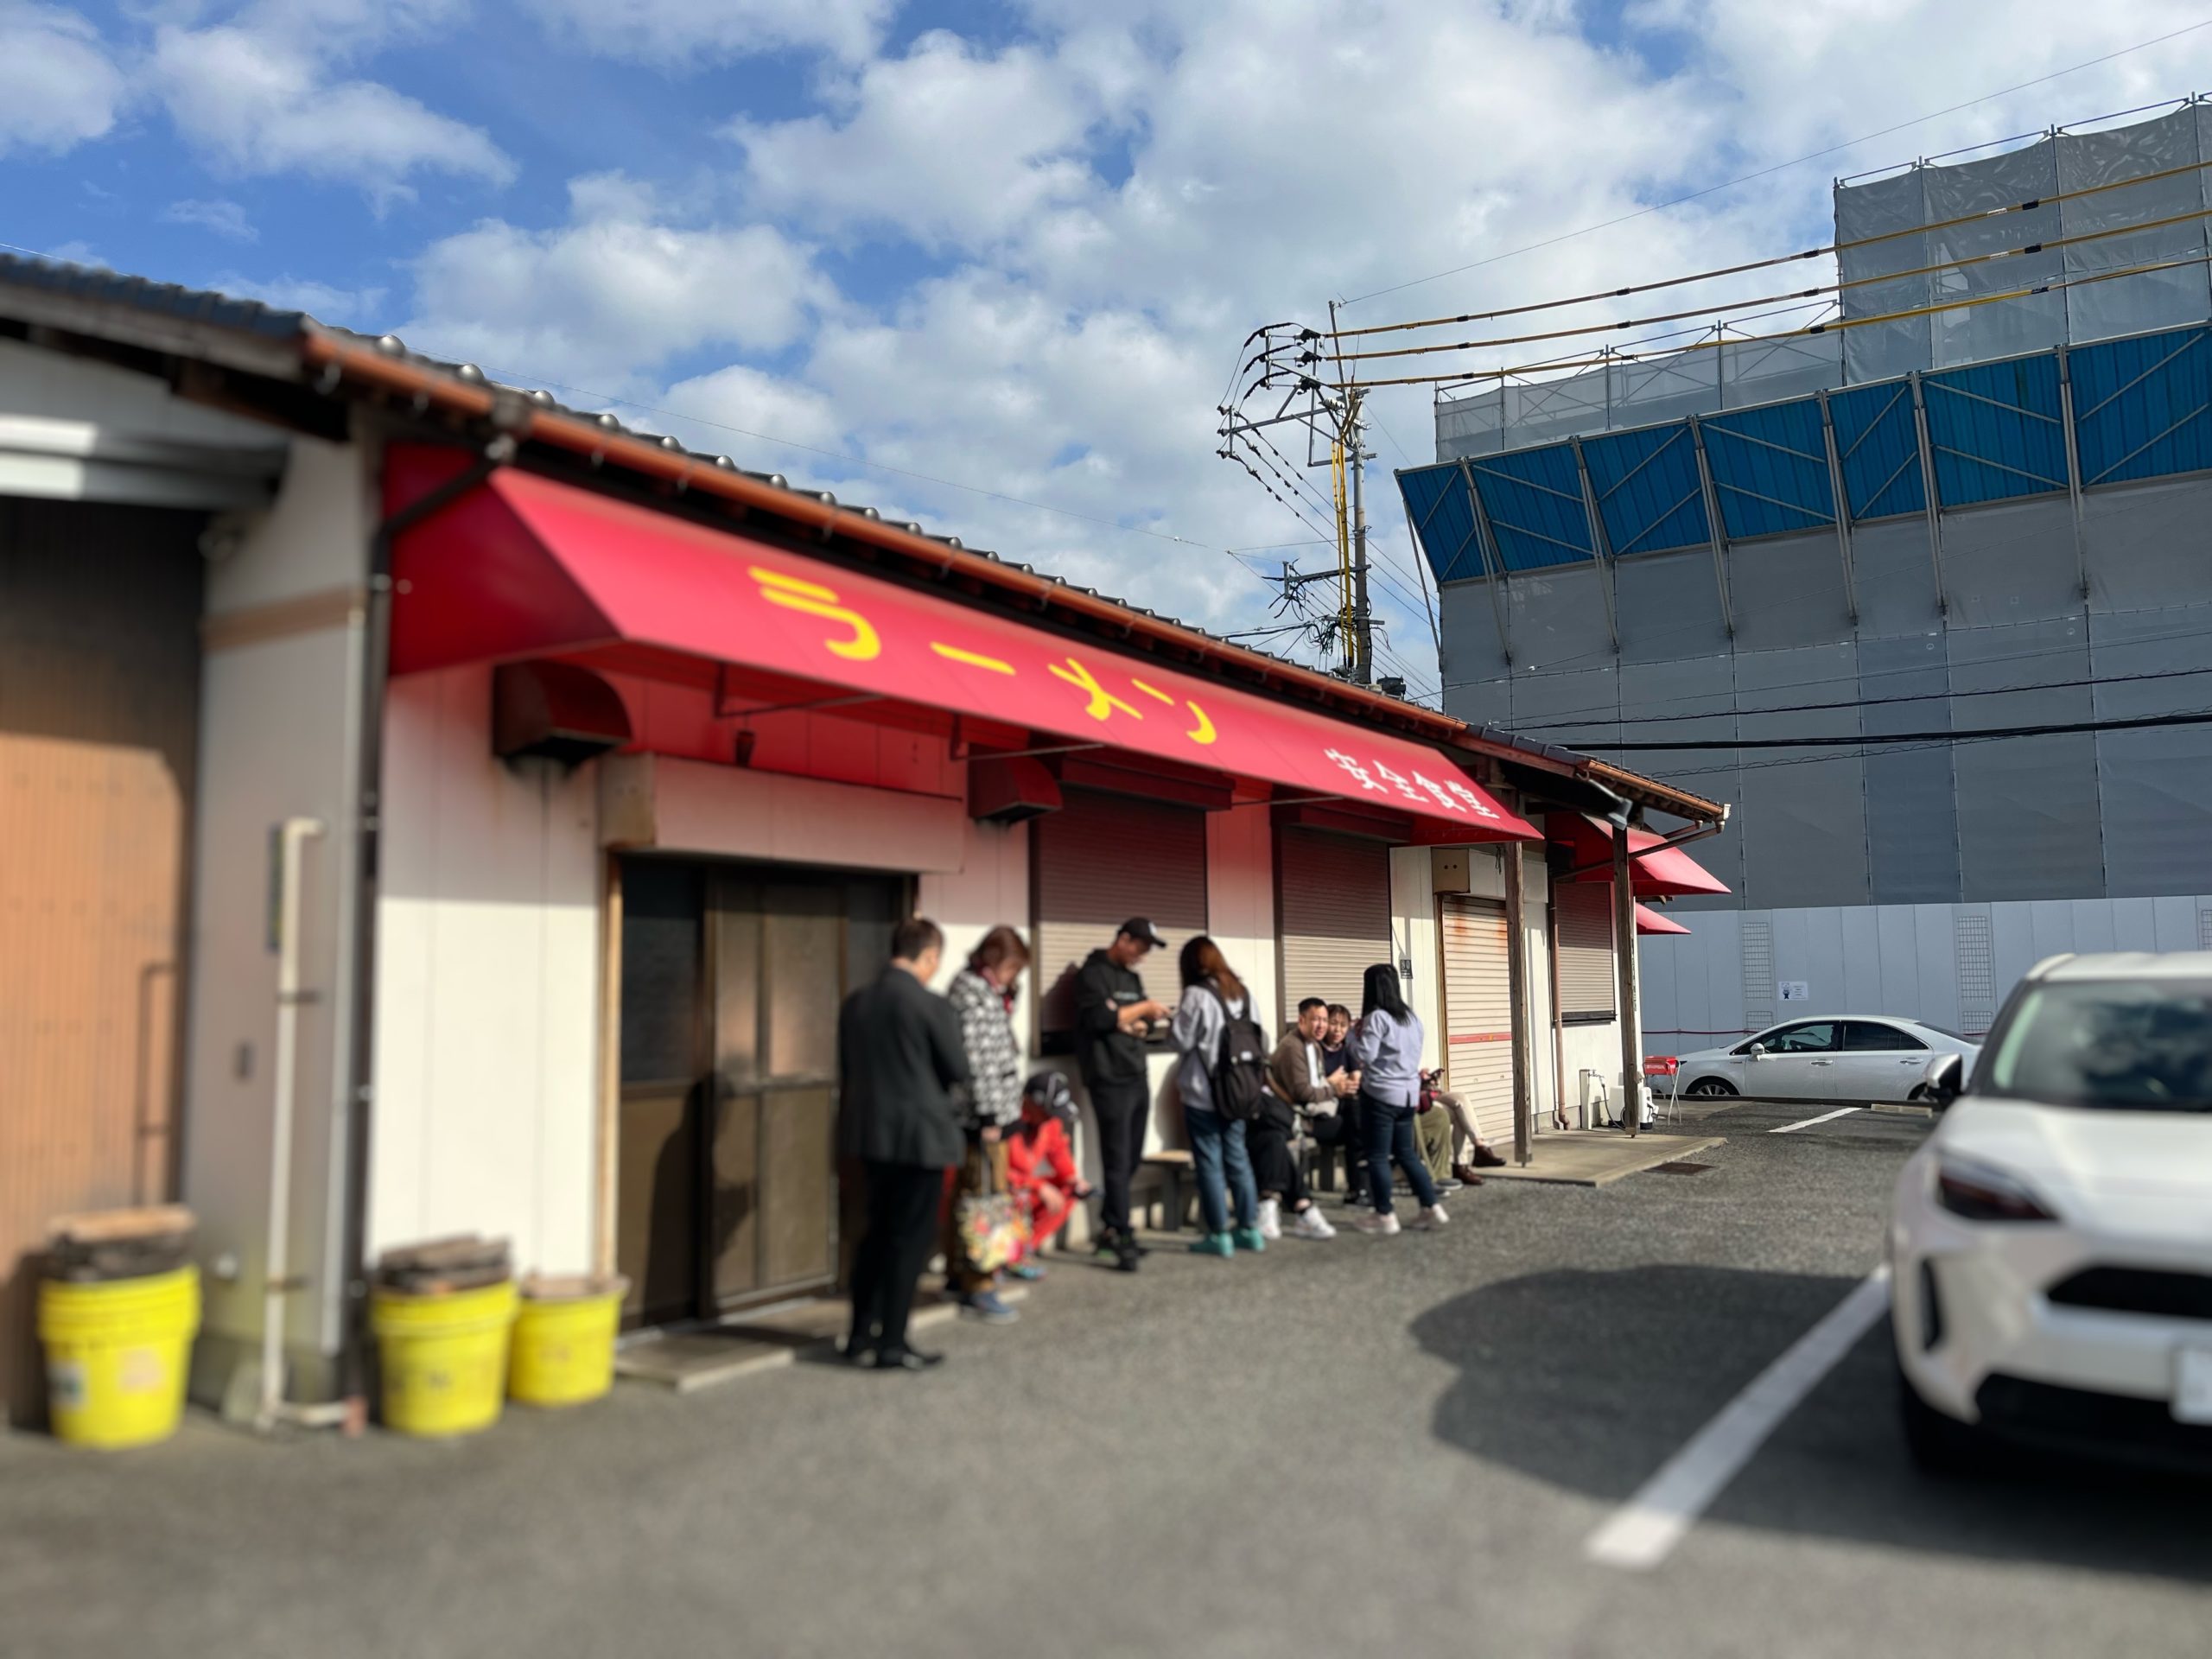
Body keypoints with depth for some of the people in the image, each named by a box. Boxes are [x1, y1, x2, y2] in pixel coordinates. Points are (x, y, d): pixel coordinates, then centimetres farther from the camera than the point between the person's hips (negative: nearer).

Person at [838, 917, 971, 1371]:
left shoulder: (855, 1002, 3)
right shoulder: (932, 1006, -17)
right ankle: (893, 1344, 9)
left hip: (870, 1133, 7)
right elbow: (958, 1071, -9)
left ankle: (862, 1335, 24)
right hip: (920, 1134, -6)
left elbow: (847, 1067, 11)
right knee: (910, 1239, 4)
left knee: (877, 1232, 18)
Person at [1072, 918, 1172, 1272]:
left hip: (1137, 1078, 8)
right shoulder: (1093, 973, -6)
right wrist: (1142, 1009, -11)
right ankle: (1121, 1237, -5)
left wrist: (1139, 1025, -4)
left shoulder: (1132, 977, 20)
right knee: (1117, 1161, -8)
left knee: (1131, 1159, 10)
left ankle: (1110, 1228, 20)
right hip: (1110, 1081, -8)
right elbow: (1098, 1018, -19)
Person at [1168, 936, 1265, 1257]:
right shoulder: (1242, 993, 8)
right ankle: (1249, 1228, 17)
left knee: (1210, 1162, 1)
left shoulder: (1196, 994, -13)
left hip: (1202, 1094, -6)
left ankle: (1218, 1235, 5)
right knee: (1237, 1157, 13)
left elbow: (1182, 1042, -10)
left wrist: (1174, 1023, 7)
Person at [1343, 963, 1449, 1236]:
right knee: (1406, 1153, 16)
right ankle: (1432, 1208, 13)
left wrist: (1352, 1034, -2)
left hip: (1381, 1094, -8)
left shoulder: (1376, 1018, -14)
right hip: (1408, 1092, 8)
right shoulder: (1411, 1017, 11)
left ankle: (1385, 1216, 4)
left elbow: (1364, 1056, -16)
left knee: (1378, 1156, 1)